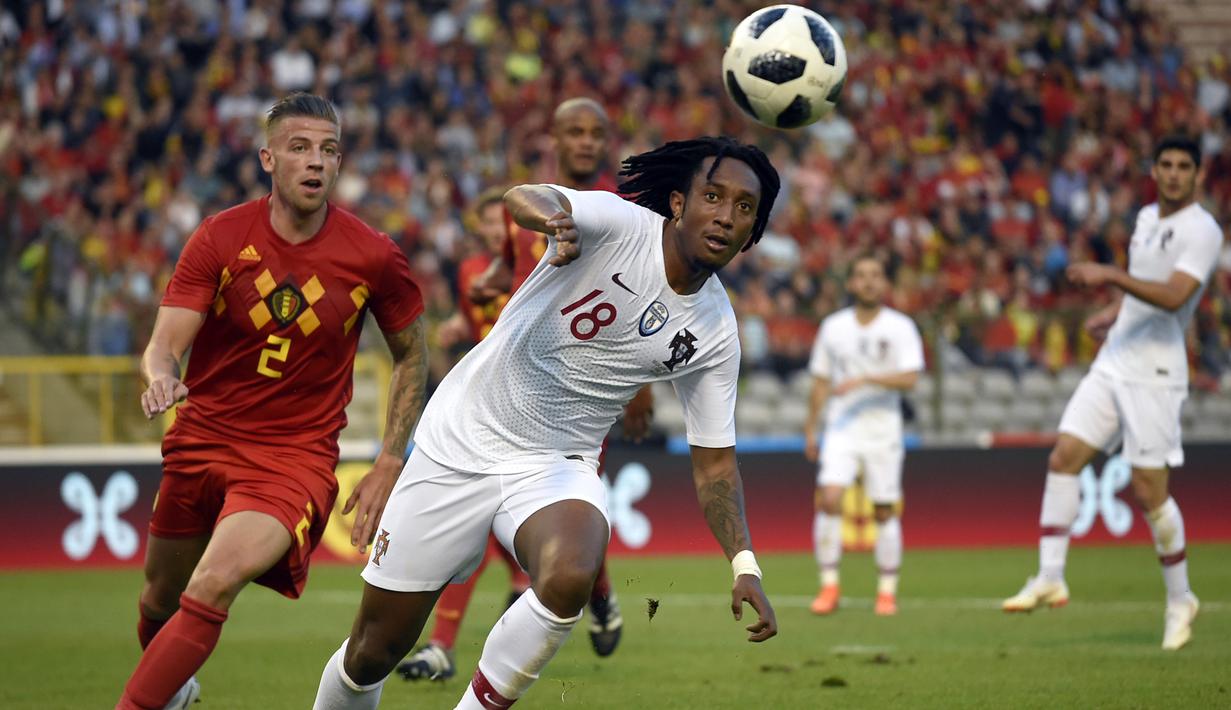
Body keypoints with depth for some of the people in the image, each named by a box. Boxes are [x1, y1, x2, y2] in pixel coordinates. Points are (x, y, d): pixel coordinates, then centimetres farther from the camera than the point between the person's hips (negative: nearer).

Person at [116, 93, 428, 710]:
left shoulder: (373, 257, -9)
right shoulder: (220, 239, -8)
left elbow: (412, 358, 7)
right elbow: (165, 343, -12)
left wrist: (389, 464, 1)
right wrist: (161, 377, -37)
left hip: (297, 456, -3)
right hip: (202, 442, 3)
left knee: (213, 588, -26)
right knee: (160, 602, 15)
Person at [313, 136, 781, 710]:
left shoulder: (716, 334, -3)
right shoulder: (620, 225, -15)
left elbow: (714, 459, 6)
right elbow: (522, 197, -35)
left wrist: (743, 564, -7)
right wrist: (552, 218, -60)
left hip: (556, 465, 2)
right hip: (460, 444, -2)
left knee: (570, 579, -34)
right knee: (373, 651, 2)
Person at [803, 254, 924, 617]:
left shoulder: (900, 327, -1)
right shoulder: (833, 327, 8)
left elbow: (909, 378, -13)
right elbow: (821, 381, 15)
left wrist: (865, 379, -24)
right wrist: (810, 429, 15)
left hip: (883, 429, -1)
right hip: (841, 428, 1)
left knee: (885, 511, 2)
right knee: (829, 499, -16)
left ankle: (887, 590, 14)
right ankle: (829, 585, -10)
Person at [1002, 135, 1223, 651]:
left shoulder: (1202, 231, -12)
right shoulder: (1147, 218, 14)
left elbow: (1173, 295, -26)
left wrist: (1111, 277, -30)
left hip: (1154, 372, -7)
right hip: (1112, 363, 7)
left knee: (1149, 492, -6)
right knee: (1063, 458, -5)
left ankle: (1179, 599, 12)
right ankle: (1050, 579, -5)